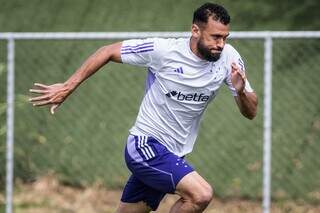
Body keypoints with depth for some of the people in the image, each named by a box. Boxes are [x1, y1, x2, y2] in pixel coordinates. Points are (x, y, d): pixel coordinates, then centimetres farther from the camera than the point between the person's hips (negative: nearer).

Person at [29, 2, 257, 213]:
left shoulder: (228, 57, -6)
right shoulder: (162, 50, -17)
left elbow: (251, 112, -2)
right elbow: (108, 51, -4)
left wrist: (241, 91, -25)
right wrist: (67, 87, -5)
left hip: (172, 155, 6)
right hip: (145, 145, -6)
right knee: (201, 194, -25)